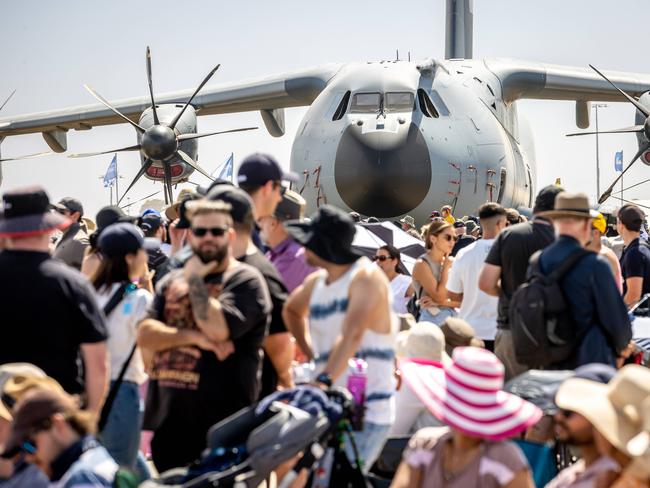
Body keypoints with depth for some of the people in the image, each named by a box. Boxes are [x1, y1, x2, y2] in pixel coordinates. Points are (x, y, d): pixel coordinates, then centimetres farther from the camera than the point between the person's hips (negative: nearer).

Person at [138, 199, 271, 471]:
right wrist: (192, 337, -13)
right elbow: (145, 335, 3)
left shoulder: (245, 281, -5)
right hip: (167, 420, 6)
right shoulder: (171, 281, 15)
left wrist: (195, 279, -8)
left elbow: (218, 328, -21)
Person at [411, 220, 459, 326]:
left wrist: (444, 302, -11)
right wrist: (446, 268, -8)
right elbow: (440, 297, -15)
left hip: (453, 316, 6)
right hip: (432, 319, -6)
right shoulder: (422, 264, -8)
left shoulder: (450, 262, 9)